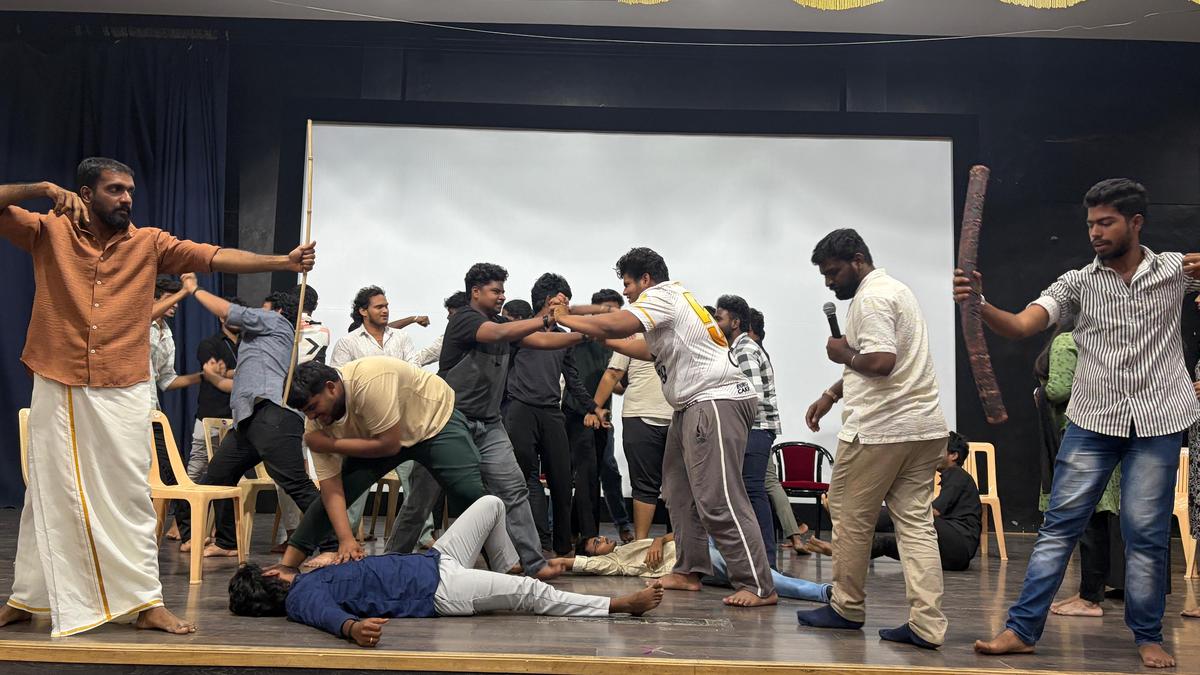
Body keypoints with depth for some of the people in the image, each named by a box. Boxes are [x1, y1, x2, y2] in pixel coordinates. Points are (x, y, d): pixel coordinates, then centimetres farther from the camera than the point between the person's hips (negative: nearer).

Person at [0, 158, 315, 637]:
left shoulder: (149, 243, 3)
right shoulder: (49, 233, 3)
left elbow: (213, 256, -7)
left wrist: (282, 262, -18)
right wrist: (42, 190, -16)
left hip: (123, 393, 0)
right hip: (57, 390, 0)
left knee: (129, 498, 4)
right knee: (48, 495, 10)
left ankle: (146, 602, 8)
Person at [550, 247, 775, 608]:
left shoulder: (660, 295, -8)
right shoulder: (671, 301, 23)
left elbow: (612, 325, -21)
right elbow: (649, 350, 28)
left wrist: (566, 318, -5)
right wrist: (596, 335, 25)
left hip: (717, 399, -11)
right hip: (692, 406, 11)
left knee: (717, 498, -14)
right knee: (679, 491, 14)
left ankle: (759, 587, -12)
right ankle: (689, 571, 20)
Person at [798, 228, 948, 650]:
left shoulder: (871, 298, -12)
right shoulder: (893, 289, 21)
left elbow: (881, 362, -24)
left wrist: (843, 353, -7)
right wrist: (830, 395, 25)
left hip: (879, 429, -10)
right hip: (924, 426, 10)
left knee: (851, 516, 5)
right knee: (916, 521, 6)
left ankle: (847, 608, 18)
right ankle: (927, 625, 4)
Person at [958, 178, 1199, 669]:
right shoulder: (1078, 283, 1)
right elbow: (1019, 327, -10)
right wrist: (979, 304, -30)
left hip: (1158, 422, 0)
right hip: (1093, 420, 1)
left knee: (1147, 533, 4)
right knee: (1059, 526, 0)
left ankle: (1148, 637, 21)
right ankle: (1022, 629, 3)